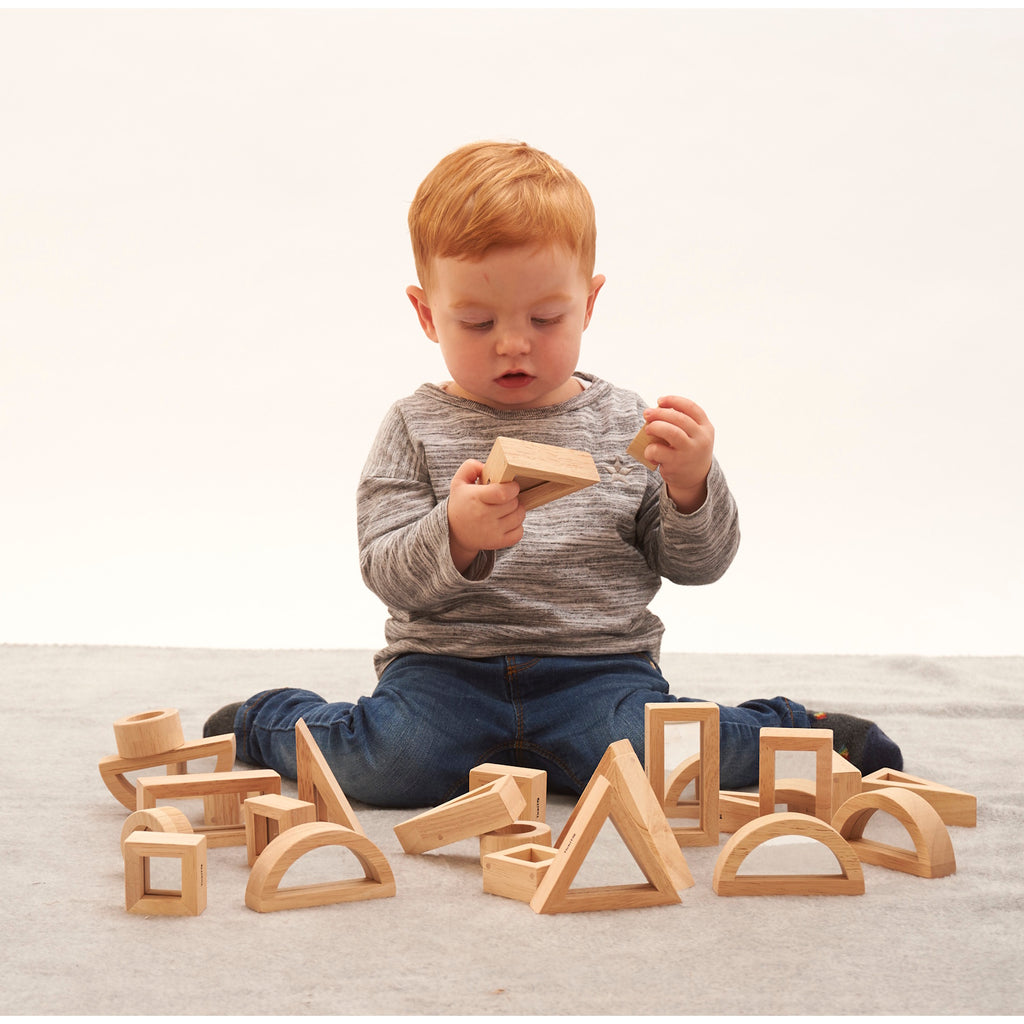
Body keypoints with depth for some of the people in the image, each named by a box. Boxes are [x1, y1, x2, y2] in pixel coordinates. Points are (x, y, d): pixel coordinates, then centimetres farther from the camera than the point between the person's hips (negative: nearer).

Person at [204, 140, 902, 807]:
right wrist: (456, 537, -28)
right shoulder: (418, 428, 2)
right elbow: (388, 574, -7)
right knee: (390, 764, -28)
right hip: (446, 667, 0)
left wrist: (692, 485, -12)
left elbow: (699, 564, 8)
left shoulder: (624, 423, 8)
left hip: (598, 667, 1)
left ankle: (784, 732, 1)